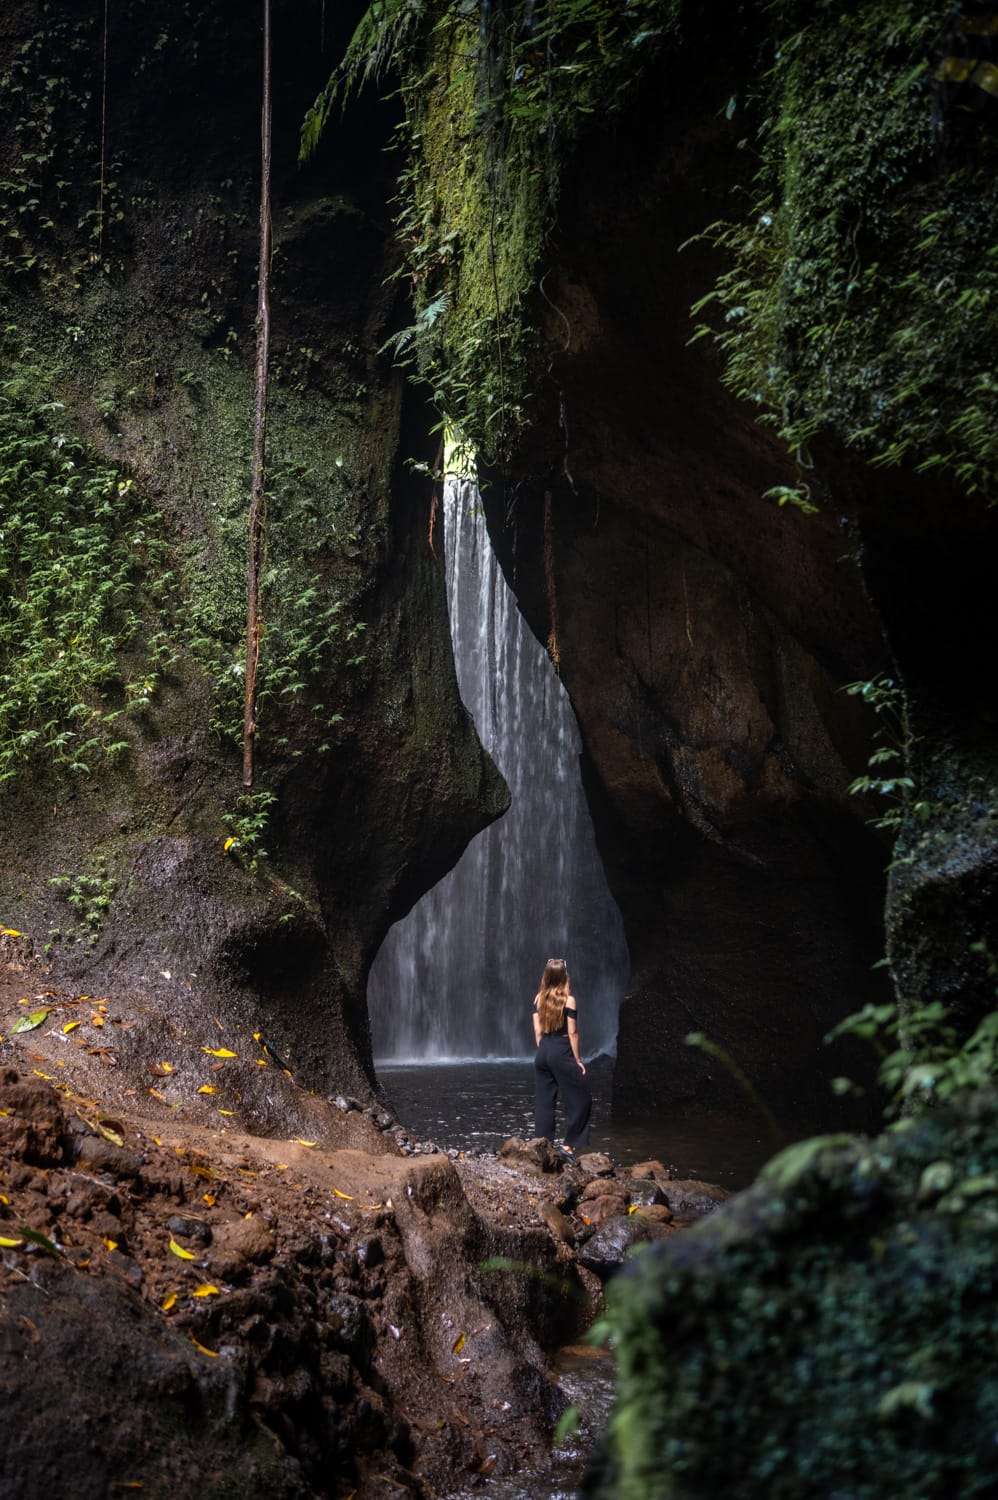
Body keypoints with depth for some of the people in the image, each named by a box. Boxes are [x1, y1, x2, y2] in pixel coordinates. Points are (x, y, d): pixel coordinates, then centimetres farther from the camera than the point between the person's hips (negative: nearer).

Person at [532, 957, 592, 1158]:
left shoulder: (538, 999, 4)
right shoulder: (568, 1000, -10)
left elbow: (537, 1031, 6)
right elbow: (572, 1033, -9)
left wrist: (543, 1051, 17)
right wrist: (578, 1060, -3)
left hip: (542, 1052, 6)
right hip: (562, 1052, -6)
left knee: (543, 1102, 10)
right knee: (580, 1100, 5)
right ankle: (568, 1145, 1)